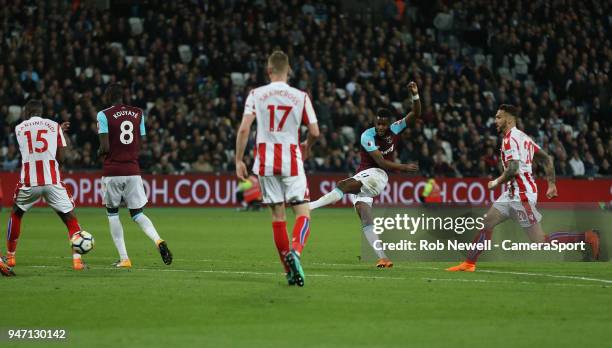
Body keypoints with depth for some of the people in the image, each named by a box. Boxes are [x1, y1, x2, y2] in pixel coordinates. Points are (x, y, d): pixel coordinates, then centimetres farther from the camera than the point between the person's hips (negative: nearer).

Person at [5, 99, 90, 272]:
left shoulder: (19, 128, 12)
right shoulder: (54, 126, 8)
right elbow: (60, 157, 5)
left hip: (29, 182, 1)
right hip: (52, 180, -1)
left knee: (16, 214, 24)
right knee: (69, 217, 6)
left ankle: (10, 256, 29)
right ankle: (77, 259, -8)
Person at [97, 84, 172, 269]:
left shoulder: (104, 115, -6)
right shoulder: (138, 114, 9)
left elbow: (105, 147, -10)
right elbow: (141, 145, 10)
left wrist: (99, 153, 11)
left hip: (112, 172, -3)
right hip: (133, 171, 3)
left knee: (112, 213, 13)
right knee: (137, 213, 12)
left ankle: (124, 258, 5)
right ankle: (158, 241, -16)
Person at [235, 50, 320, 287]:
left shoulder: (256, 95, 1)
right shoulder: (301, 97, 1)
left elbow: (244, 129, -7)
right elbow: (314, 132, 1)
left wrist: (239, 160, 1)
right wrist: (306, 148, 23)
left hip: (266, 162, 1)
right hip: (292, 161, -1)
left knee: (277, 216, 8)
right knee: (303, 213, -1)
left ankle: (289, 271, 10)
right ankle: (295, 251, -30)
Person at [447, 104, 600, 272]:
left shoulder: (510, 139, -13)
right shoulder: (522, 137, 16)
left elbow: (513, 169, -23)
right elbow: (547, 159, 17)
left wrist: (496, 182, -7)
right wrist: (551, 184, 18)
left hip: (521, 195, -10)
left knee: (542, 242, -10)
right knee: (486, 224, 10)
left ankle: (586, 237, -9)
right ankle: (469, 263, 14)